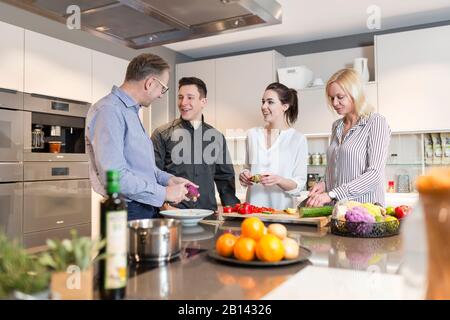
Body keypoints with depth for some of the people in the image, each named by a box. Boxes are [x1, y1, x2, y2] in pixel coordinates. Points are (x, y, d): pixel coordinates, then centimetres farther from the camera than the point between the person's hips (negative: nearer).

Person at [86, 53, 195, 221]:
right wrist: (164, 193, -17)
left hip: (148, 210, 9)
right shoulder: (109, 110, -16)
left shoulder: (131, 111, 16)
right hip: (128, 213, -9)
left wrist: (167, 179, 9)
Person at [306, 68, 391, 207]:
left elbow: (375, 174, -11)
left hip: (365, 207, -5)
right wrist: (325, 184, 4)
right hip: (336, 208, 5)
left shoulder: (376, 122, -2)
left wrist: (332, 194, -16)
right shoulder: (336, 126, 15)